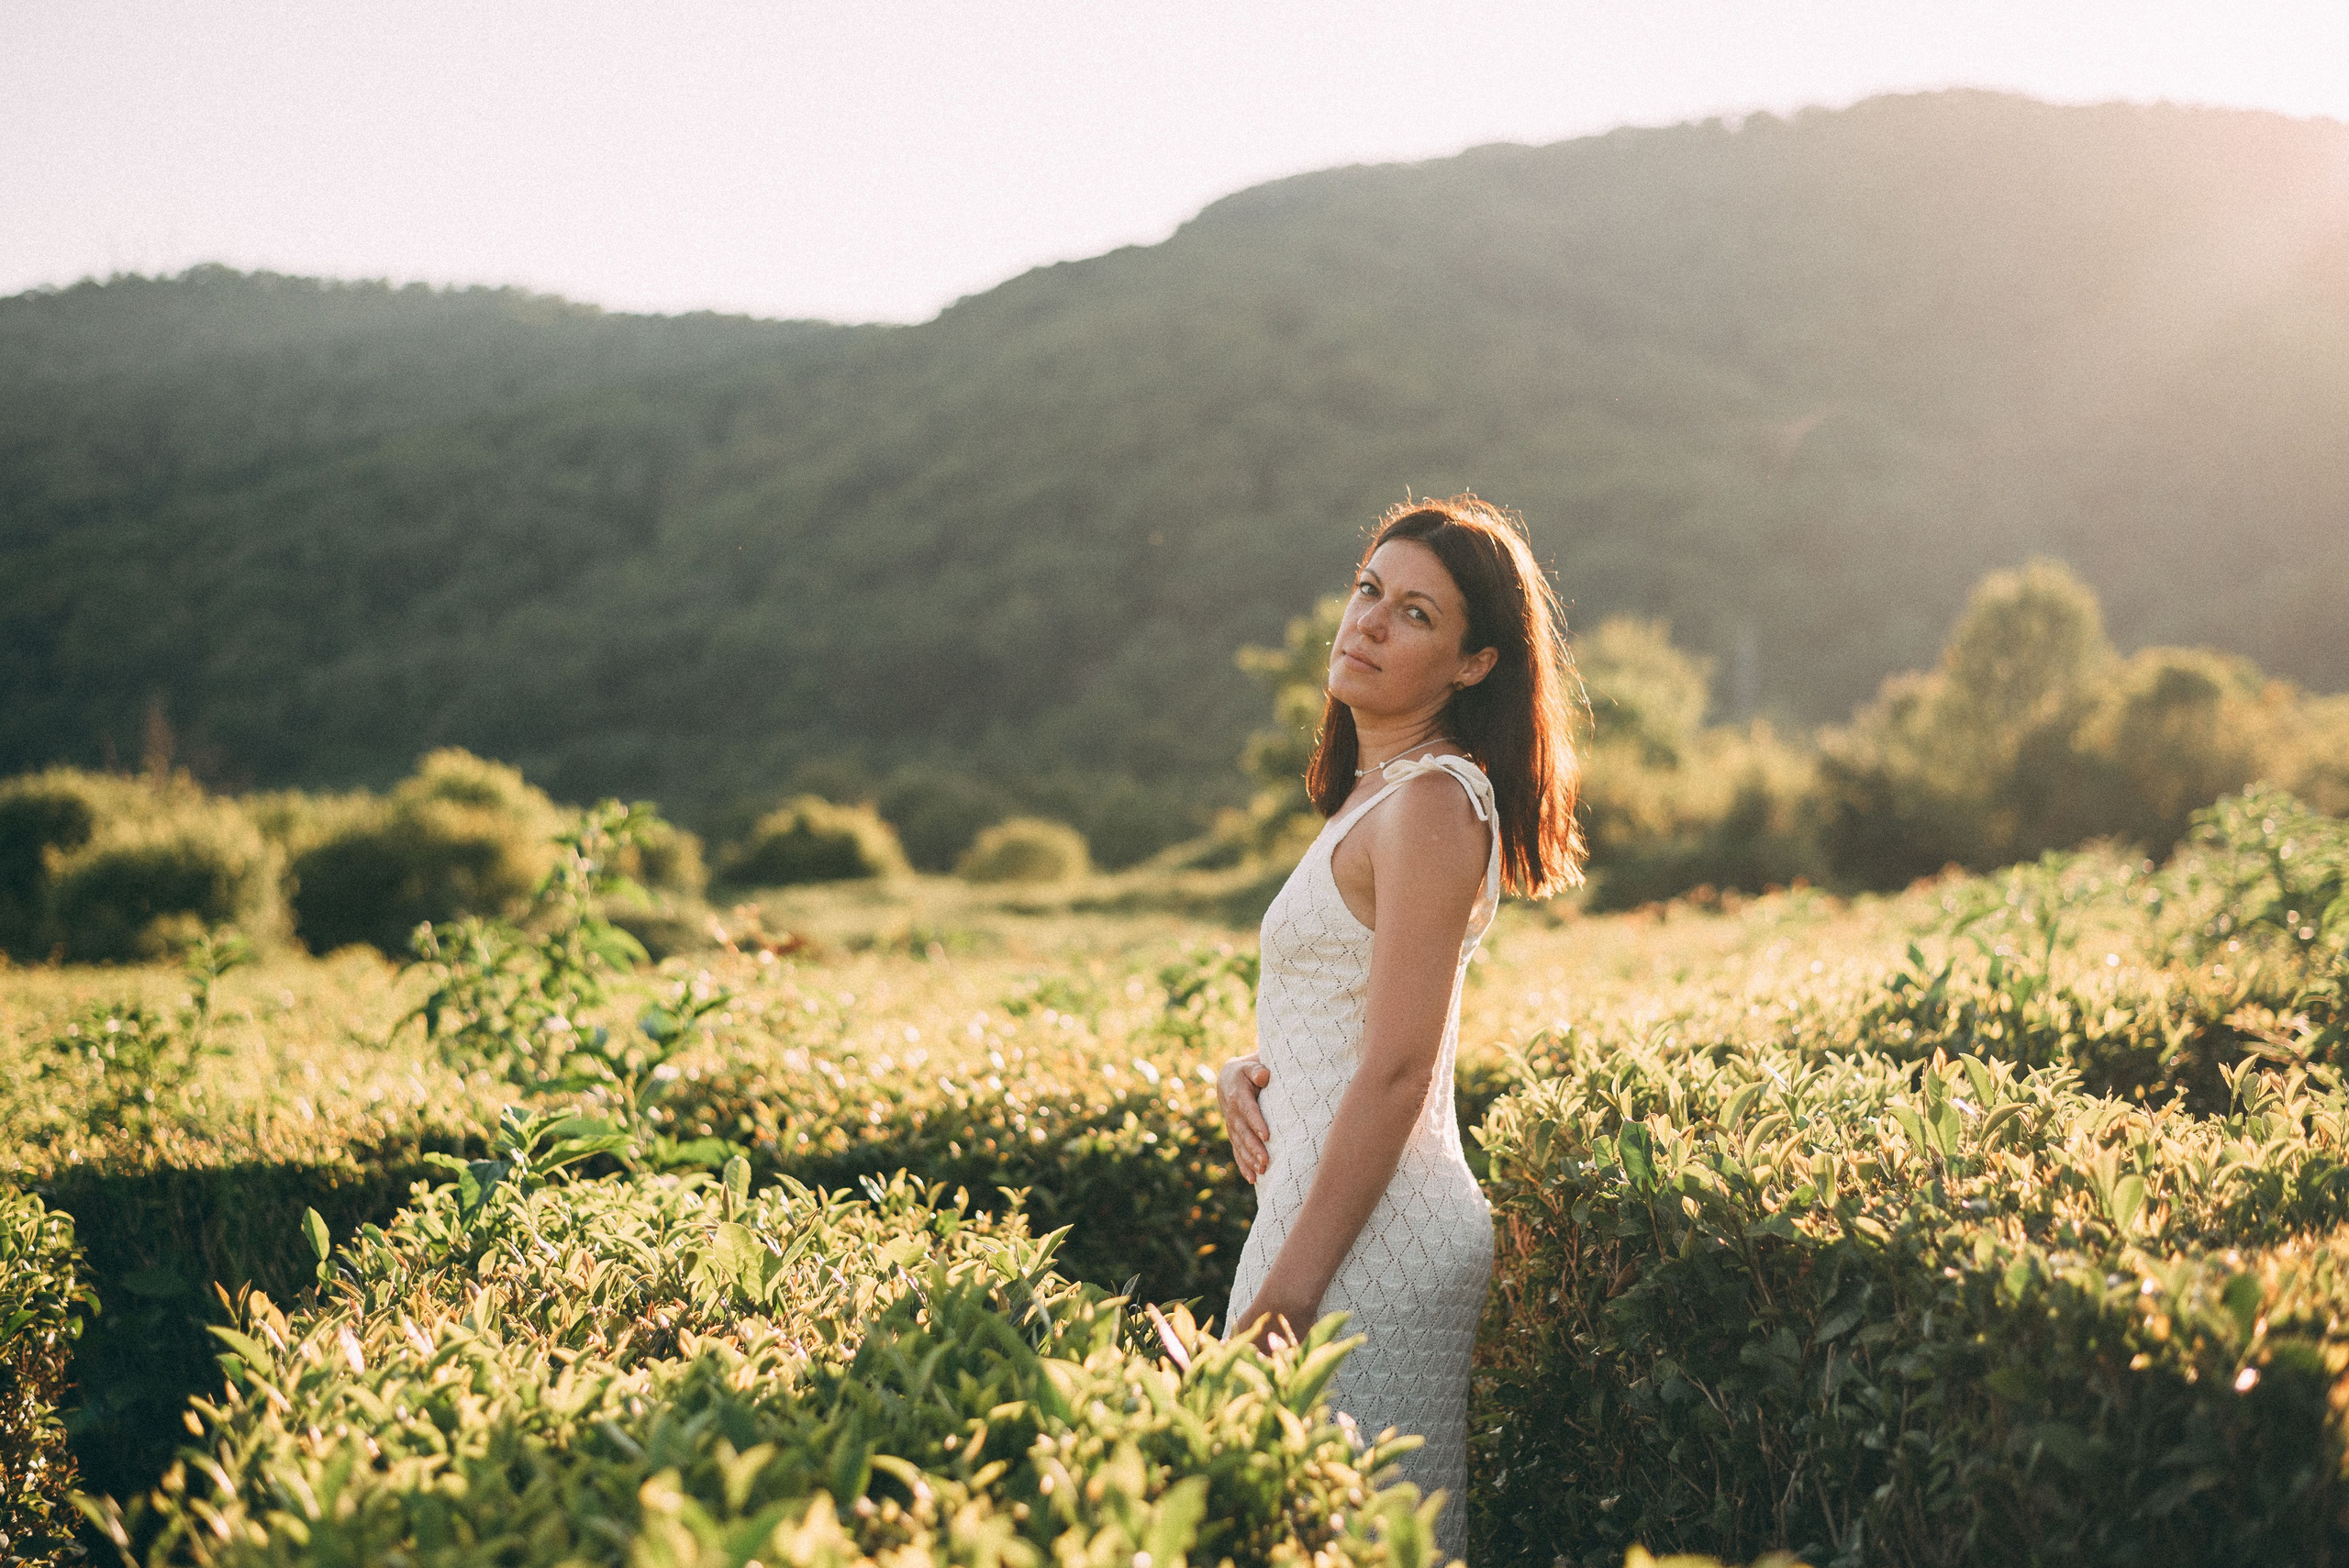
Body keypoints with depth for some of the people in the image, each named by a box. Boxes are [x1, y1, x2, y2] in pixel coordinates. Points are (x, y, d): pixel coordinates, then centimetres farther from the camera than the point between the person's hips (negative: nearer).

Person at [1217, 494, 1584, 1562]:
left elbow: (1397, 1072, -20)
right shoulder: (1379, 793, 14)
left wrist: (1282, 1298, -20)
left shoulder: (1431, 803, -16)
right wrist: (1249, 1069, 1)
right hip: (1343, 1219, 9)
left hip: (1375, 1235, -9)